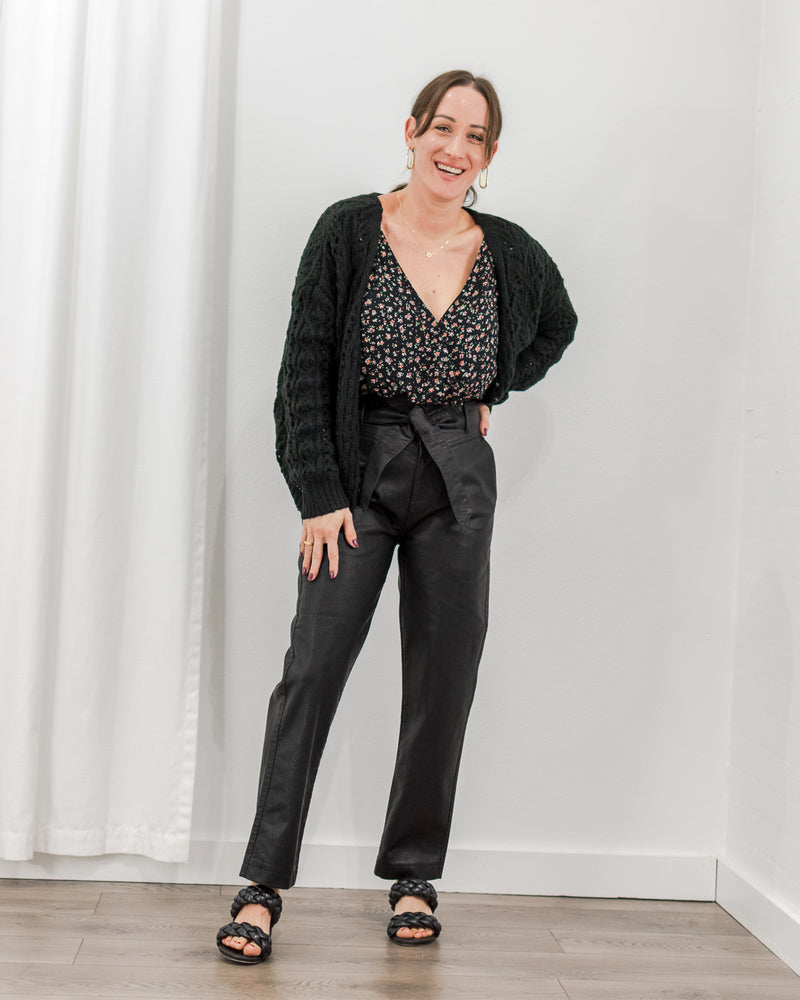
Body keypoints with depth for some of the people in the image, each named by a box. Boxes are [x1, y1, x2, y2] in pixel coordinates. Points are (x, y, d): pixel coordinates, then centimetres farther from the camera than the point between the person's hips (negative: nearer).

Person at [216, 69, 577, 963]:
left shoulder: (509, 253, 3)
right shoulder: (349, 232, -5)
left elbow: (556, 327, 25)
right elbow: (306, 369, -6)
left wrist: (493, 393, 10)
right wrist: (320, 495, -12)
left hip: (458, 479, 3)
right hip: (359, 471, -3)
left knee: (443, 680, 6)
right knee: (312, 669, -9)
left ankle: (413, 875, 21)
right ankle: (263, 884, -1)